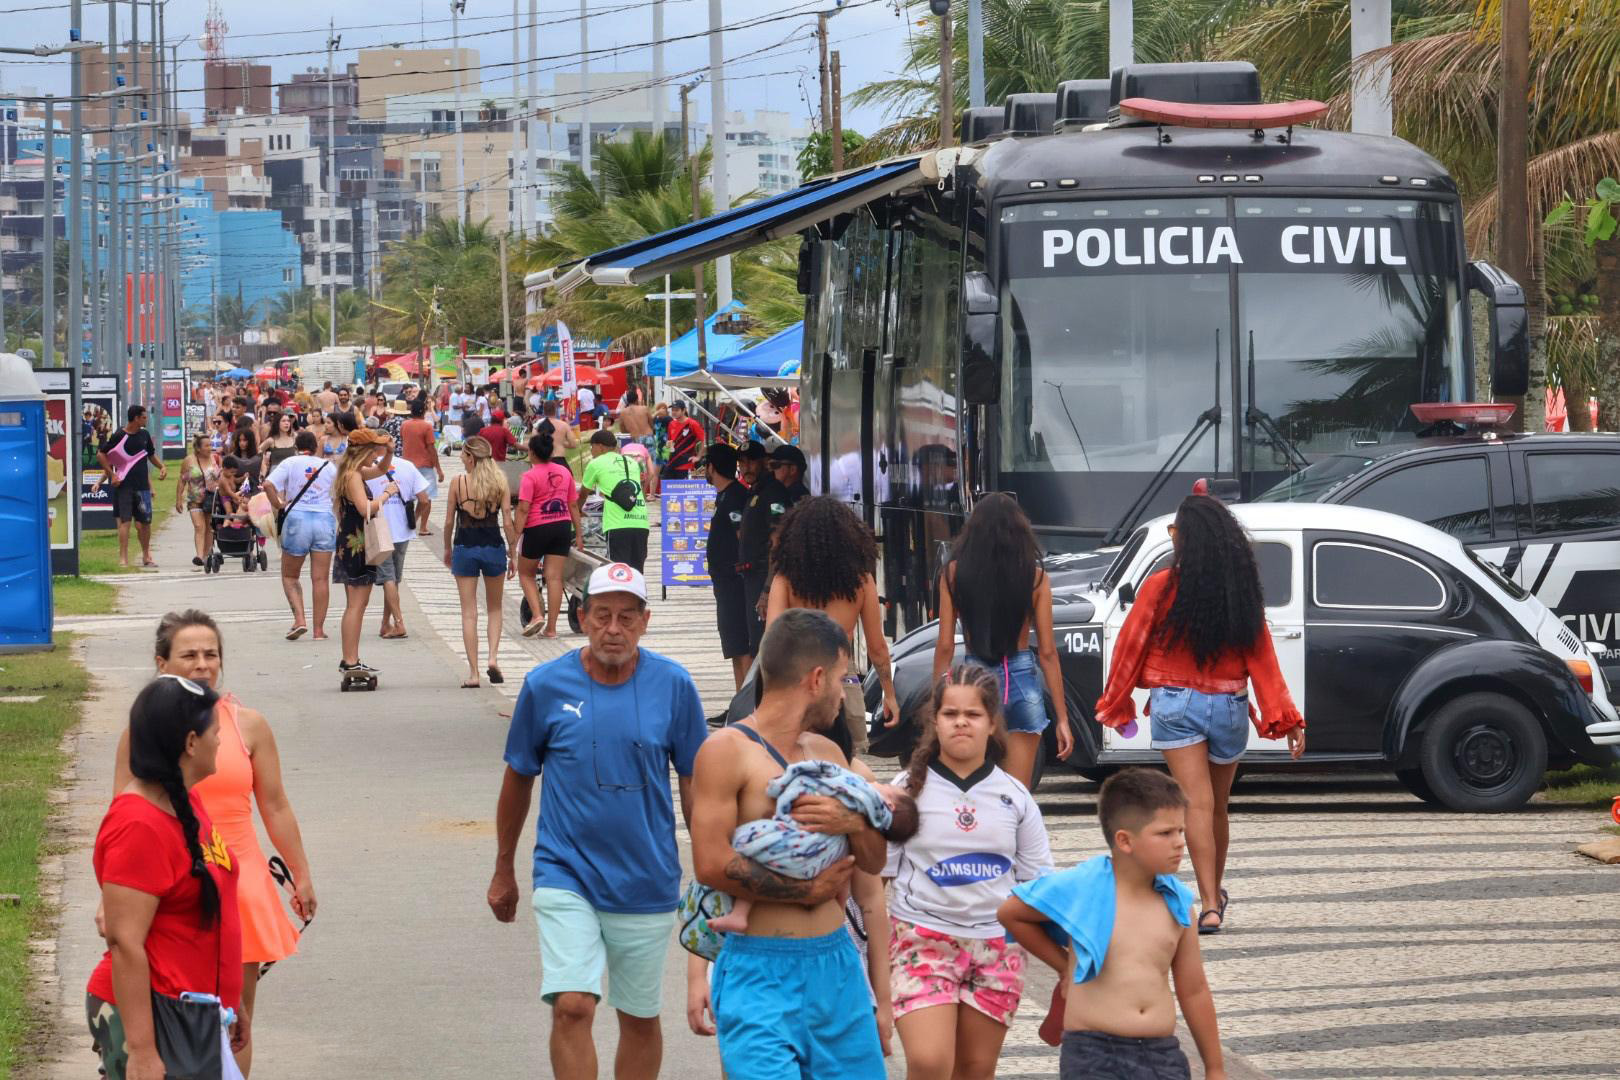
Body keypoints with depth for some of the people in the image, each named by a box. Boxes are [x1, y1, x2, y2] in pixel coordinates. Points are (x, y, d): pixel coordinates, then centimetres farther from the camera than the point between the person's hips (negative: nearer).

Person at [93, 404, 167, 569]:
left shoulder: (144, 435, 10)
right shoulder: (119, 436, -6)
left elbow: (151, 455, 22)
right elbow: (101, 455, -2)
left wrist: (162, 466, 4)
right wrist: (112, 474, -8)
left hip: (142, 485, 5)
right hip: (124, 486, -5)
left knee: (145, 521, 6)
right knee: (124, 521, -6)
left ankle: (146, 556, 18)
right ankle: (123, 558, -5)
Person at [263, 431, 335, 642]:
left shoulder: (290, 463, 1)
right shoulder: (329, 466, 9)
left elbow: (268, 485, -12)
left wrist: (278, 504, 0)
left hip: (297, 517, -2)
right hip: (325, 520, 2)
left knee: (290, 577, 12)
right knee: (320, 579, 4)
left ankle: (299, 619, -6)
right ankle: (319, 629, 3)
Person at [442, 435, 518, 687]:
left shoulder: (458, 483, -5)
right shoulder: (500, 482, -2)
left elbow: (449, 522, -2)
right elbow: (508, 522, -3)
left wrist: (447, 550, 13)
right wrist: (512, 554, 6)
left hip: (465, 548, -1)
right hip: (493, 547, 1)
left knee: (469, 612, 3)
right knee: (494, 608, 19)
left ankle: (473, 672, 0)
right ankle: (493, 657, 1)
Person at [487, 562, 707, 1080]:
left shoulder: (673, 686, -4)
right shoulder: (546, 686, -5)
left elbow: (694, 782, 5)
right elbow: (518, 779, 8)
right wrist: (503, 872, 15)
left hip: (647, 880, 1)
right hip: (566, 876, -1)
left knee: (640, 1018, 12)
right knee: (572, 1007, -16)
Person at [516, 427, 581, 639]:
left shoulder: (530, 476, -10)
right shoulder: (564, 472, 7)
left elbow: (523, 509, -15)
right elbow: (573, 505, 11)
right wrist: (579, 534, 17)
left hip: (537, 528, -4)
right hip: (562, 526, 4)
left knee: (526, 573, 14)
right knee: (555, 577, 3)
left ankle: (536, 614, -3)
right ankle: (551, 627, 2)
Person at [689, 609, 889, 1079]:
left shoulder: (828, 754, 15)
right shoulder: (728, 750, -8)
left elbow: (874, 861, 17)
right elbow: (711, 863, -18)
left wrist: (853, 823, -6)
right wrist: (808, 890, -9)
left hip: (837, 963, 7)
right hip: (761, 970, -7)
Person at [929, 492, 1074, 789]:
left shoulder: (954, 574, -2)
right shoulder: (1035, 578, -3)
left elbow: (945, 646, -3)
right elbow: (1047, 652, -2)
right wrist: (1062, 718, 3)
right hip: (1023, 681, 0)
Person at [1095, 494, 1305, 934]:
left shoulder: (1161, 588, -10)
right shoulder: (1243, 590, -2)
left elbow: (1130, 648, -2)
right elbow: (1262, 657, 0)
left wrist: (1115, 704, 10)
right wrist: (1285, 717, 3)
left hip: (1177, 704, -3)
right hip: (1230, 707, 3)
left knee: (1198, 803, -10)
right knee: (1218, 806, 19)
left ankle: (1210, 906, -21)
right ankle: (1215, 894, 36)